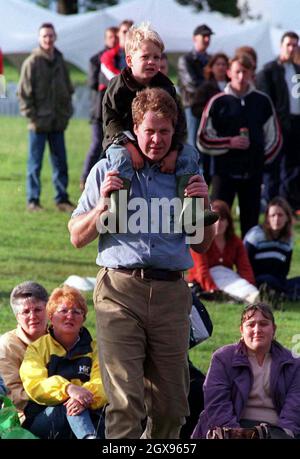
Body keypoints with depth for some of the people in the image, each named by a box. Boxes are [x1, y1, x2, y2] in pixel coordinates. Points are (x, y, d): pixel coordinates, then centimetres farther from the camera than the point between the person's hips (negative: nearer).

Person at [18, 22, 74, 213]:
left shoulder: (60, 62, 10)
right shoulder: (32, 62, -6)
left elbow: (68, 90, 18)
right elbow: (24, 92, -6)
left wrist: (67, 113, 8)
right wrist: (31, 115, -11)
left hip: (58, 123, 5)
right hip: (39, 123, -5)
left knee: (61, 163, 7)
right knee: (35, 164, 1)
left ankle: (62, 199, 13)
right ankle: (33, 200, 7)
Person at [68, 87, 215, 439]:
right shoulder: (108, 170, 10)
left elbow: (202, 245, 20)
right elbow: (77, 237, 9)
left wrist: (204, 208, 2)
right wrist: (103, 205, -7)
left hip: (171, 291, 3)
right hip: (120, 289, -3)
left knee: (171, 406, 4)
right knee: (124, 403, -13)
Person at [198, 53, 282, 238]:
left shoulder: (262, 101, 7)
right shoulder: (218, 102, 1)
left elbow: (274, 138, 13)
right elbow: (204, 140, 2)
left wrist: (261, 159, 2)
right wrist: (229, 143, -11)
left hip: (253, 172, 2)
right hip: (224, 171, -2)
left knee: (251, 222, 5)